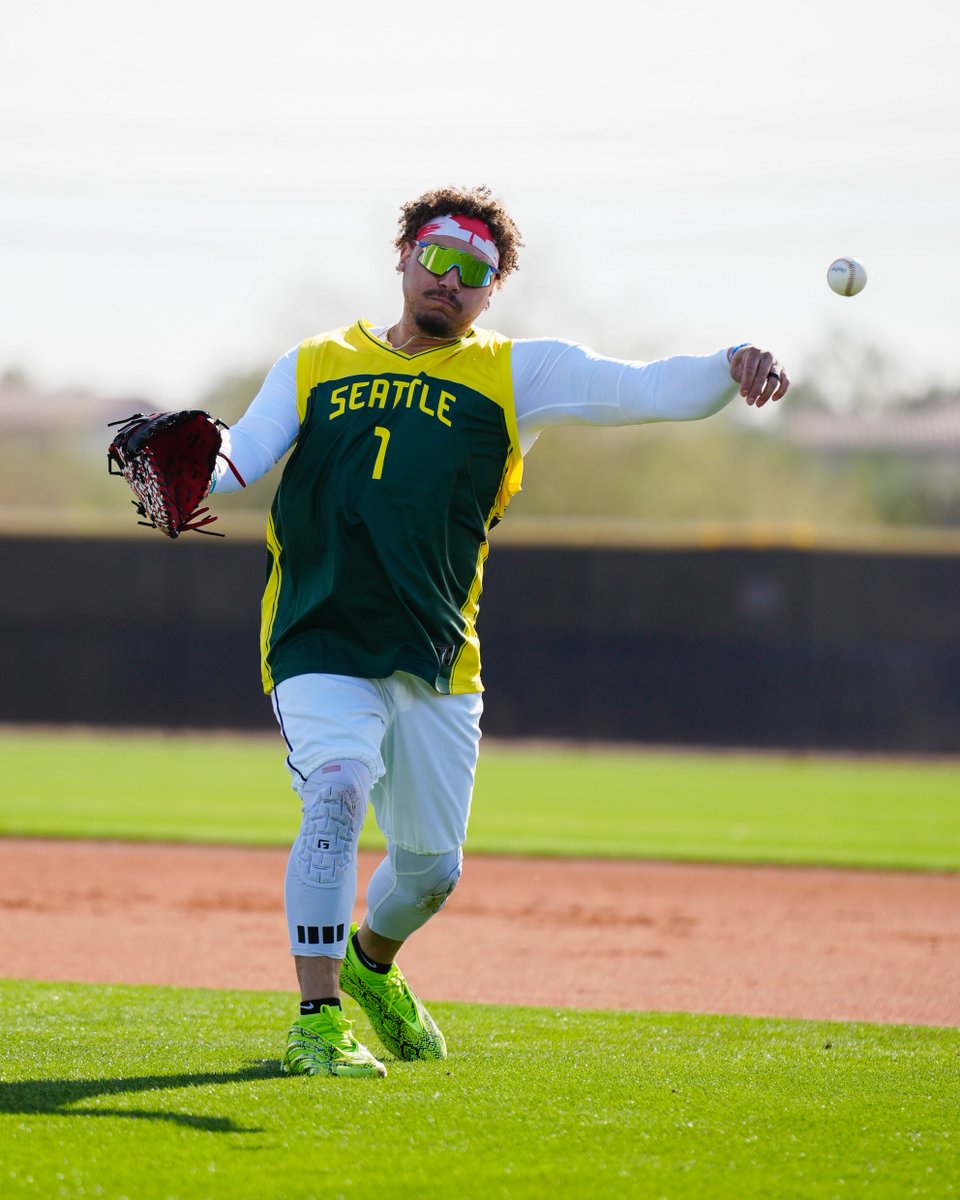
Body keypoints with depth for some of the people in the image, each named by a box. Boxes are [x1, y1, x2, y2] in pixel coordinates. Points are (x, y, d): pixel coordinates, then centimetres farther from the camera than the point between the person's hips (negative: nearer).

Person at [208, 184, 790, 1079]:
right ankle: (318, 1020, -21)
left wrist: (730, 368, -23)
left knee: (432, 865, 9)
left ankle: (372, 963, 43)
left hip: (438, 660, 2)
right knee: (336, 791, -26)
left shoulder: (516, 375, 8)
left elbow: (646, 390, -4)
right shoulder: (314, 367, 12)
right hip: (320, 642, -2)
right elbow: (240, 457, 4)